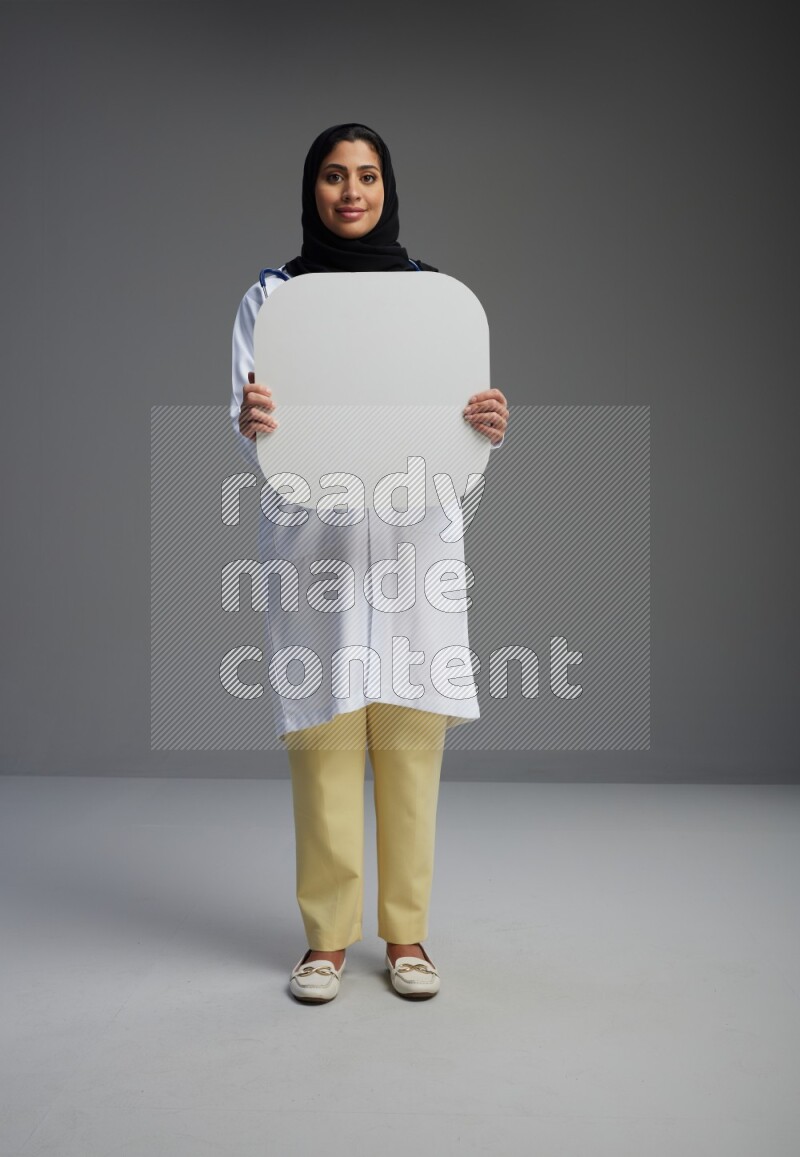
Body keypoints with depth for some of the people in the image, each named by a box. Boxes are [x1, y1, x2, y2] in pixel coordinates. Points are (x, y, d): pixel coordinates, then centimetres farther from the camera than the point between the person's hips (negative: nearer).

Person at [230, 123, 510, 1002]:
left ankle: (406, 934, 16)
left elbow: (462, 423, 6)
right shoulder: (272, 294, 8)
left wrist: (491, 427, -17)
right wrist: (252, 423, -22)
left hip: (413, 539, 1)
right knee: (323, 737, -1)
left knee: (411, 738, 2)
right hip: (313, 540, -1)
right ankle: (326, 937, 14)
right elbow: (251, 427, 2)